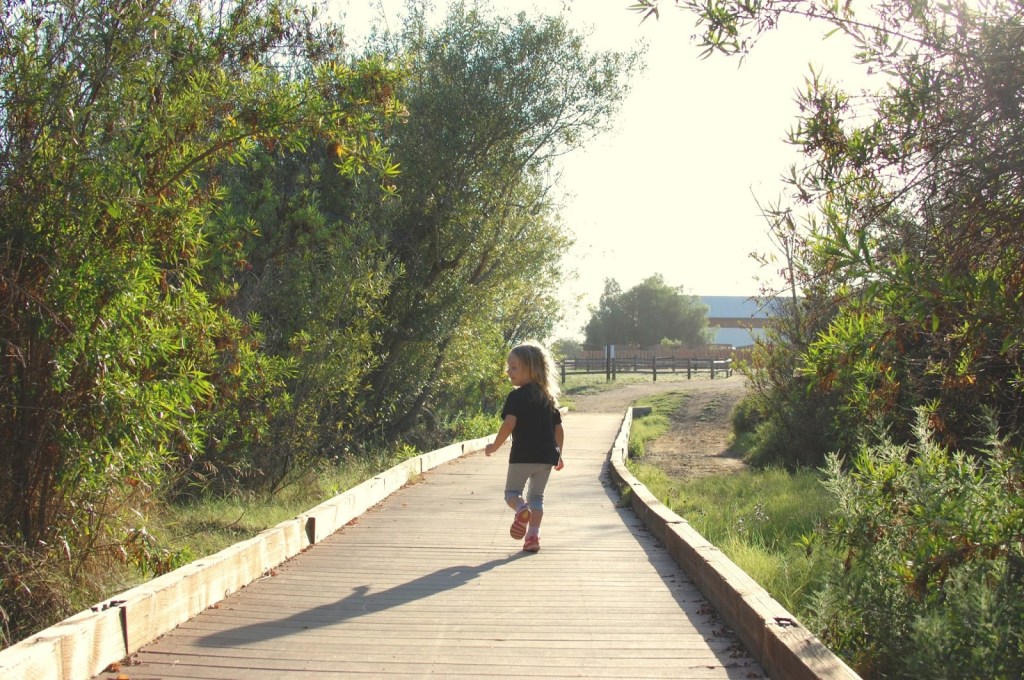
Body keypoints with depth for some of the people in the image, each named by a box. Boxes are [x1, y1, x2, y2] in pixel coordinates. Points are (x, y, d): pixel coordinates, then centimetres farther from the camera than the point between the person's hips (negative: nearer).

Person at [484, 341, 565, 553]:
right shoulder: (549, 398, 12)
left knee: (512, 492, 10)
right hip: (547, 456, 5)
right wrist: (558, 454, 23)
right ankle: (533, 535, 4)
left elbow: (509, 424, -18)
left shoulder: (517, 396, -8)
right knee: (536, 496, 16)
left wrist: (494, 446, -6)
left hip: (523, 455, -5)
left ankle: (522, 510, -22)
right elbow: (558, 429, 14)